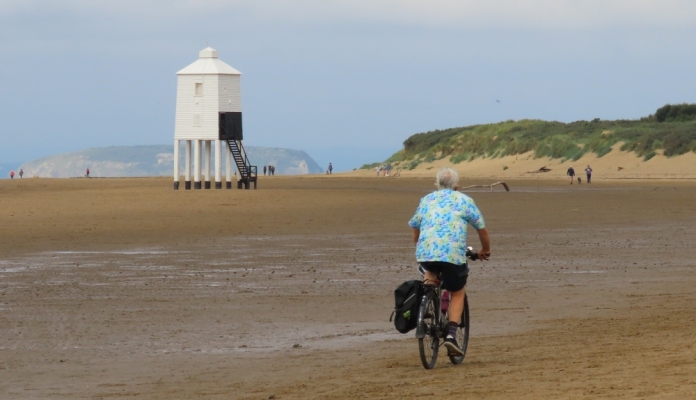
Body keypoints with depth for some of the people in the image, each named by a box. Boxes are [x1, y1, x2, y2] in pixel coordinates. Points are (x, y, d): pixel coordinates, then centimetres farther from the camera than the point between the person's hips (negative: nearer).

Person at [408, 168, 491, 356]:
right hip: (453, 254, -2)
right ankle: (451, 334, -3)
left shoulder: (426, 200, 21)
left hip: (425, 252, 2)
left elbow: (414, 226, 28)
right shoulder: (464, 200, 13)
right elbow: (481, 228, 16)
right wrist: (485, 250, 33)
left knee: (432, 271, 36)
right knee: (458, 293, 14)